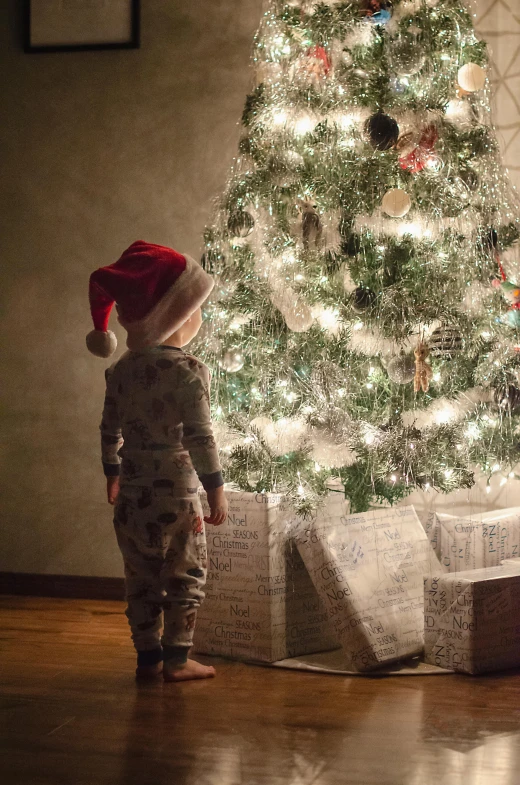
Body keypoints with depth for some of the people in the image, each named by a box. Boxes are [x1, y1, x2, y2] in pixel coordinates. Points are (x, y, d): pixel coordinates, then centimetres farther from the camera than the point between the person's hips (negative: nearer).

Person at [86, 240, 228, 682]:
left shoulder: (121, 371, 6)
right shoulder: (189, 371, -13)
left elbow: (110, 429, 12)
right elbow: (199, 435, -16)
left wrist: (113, 473, 27)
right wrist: (216, 488, -10)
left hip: (132, 491, 6)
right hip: (175, 489, -6)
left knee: (141, 578, 12)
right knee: (186, 574, 5)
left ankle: (148, 656, 16)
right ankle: (176, 658, 4)